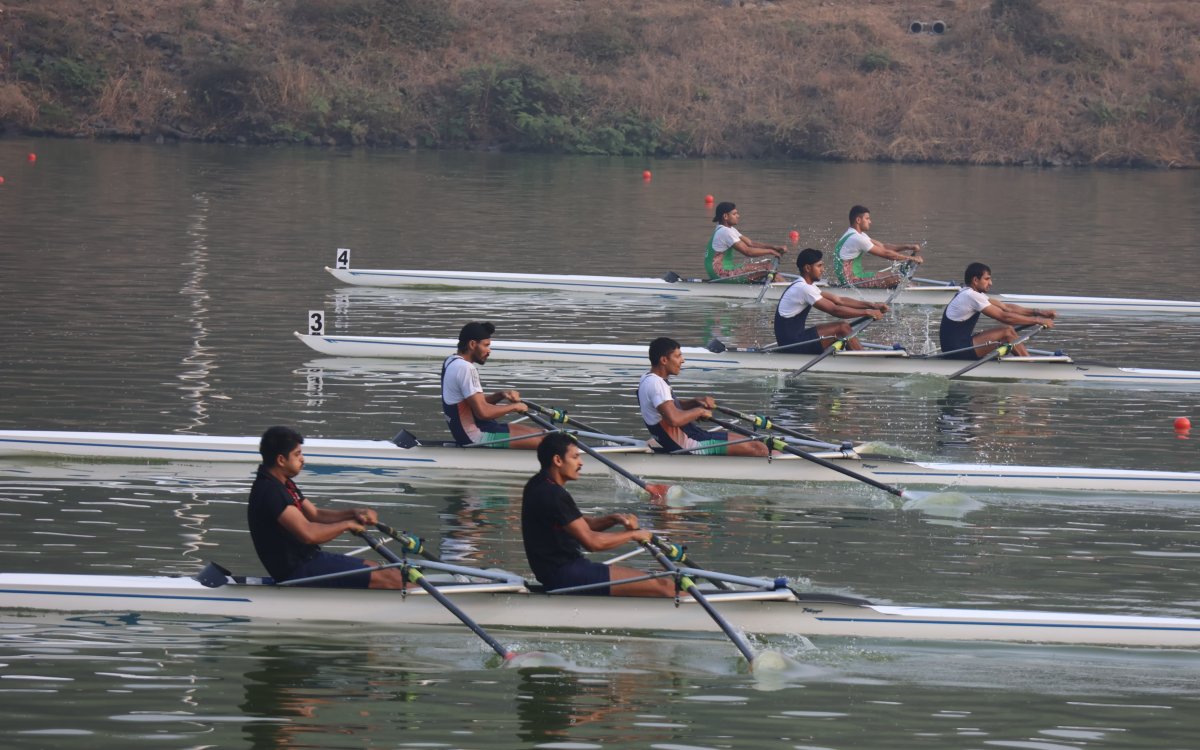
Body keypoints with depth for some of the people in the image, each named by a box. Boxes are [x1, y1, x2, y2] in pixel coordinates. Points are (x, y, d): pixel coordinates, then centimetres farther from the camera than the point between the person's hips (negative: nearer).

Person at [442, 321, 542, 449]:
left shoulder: (451, 362, 13)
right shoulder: (465, 369, -20)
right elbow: (483, 412, -24)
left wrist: (500, 395, 4)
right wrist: (514, 407, -10)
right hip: (475, 437, -11)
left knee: (538, 433, 8)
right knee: (540, 441, -15)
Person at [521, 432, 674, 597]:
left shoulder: (539, 485, 14)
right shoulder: (553, 495, -19)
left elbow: (581, 525, 21)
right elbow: (591, 541, -21)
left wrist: (614, 519, 3)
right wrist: (633, 534, -6)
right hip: (564, 575, -11)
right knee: (664, 587, -14)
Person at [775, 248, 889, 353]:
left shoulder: (807, 285, 14)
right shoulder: (803, 288, -18)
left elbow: (839, 300, 11)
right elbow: (835, 310, -21)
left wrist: (871, 305, 1)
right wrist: (867, 312, -16)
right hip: (791, 343, -10)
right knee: (842, 328, -12)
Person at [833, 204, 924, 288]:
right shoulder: (856, 238, -20)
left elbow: (882, 246, 11)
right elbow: (885, 253, -16)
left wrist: (908, 247, 1)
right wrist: (912, 258, -9)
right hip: (851, 281, -11)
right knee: (898, 278, -15)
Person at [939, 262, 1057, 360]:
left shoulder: (972, 293, 14)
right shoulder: (971, 296, -17)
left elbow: (1005, 307, 12)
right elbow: (1004, 317, -18)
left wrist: (1038, 312, 3)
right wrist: (1037, 320, -14)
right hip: (956, 350, -10)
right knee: (1007, 332, -13)